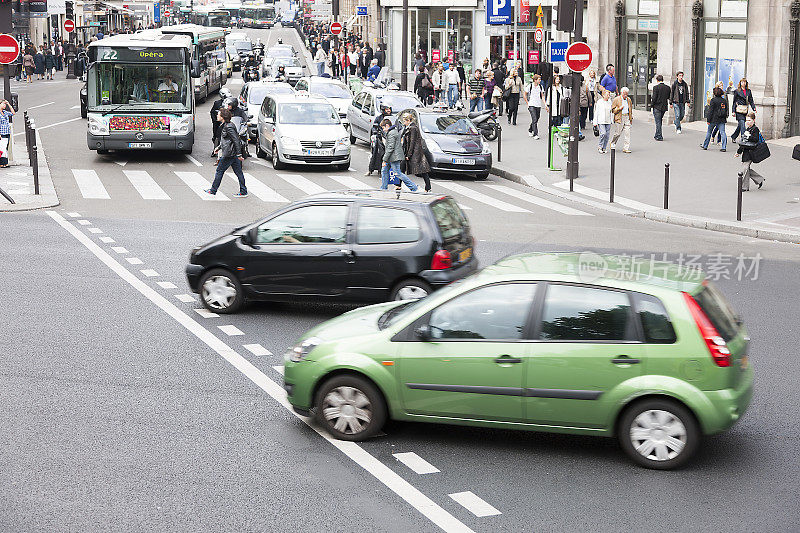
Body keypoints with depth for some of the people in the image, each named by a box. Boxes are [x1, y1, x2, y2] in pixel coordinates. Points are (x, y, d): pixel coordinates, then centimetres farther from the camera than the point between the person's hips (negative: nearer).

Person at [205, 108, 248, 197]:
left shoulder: (229, 127, -18)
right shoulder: (225, 126, 13)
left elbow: (236, 140, -20)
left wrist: (239, 154, -20)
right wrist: (219, 147, 22)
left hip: (229, 154, -10)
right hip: (233, 153, 10)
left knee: (219, 171, 1)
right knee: (238, 172, 9)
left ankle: (213, 191, 10)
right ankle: (243, 191, 12)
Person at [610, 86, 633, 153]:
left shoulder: (629, 100, 14)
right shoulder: (616, 100, -2)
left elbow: (631, 109, 25)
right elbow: (613, 110, -2)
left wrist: (631, 118, 20)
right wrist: (619, 108, -17)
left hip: (627, 117, 4)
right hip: (619, 118, -4)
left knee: (627, 133, -4)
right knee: (617, 133, 0)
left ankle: (626, 148, -2)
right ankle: (612, 143, 26)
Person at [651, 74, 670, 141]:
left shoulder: (656, 87, -14)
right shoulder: (668, 88, 3)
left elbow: (654, 98, -15)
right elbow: (669, 97, 9)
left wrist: (652, 104, -1)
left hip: (657, 106, -6)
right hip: (664, 107, 6)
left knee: (658, 122, 0)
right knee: (660, 121, 19)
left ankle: (659, 136, 0)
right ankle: (657, 135, 27)